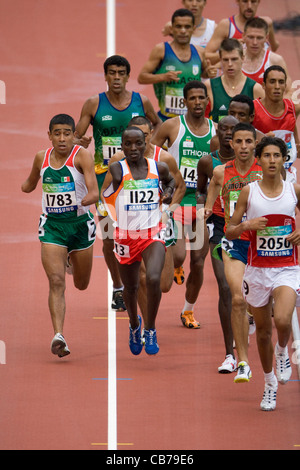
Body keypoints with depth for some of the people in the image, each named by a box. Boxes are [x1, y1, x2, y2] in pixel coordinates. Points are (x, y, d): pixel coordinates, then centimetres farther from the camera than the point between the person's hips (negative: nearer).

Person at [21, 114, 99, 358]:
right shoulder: (41, 158, 0)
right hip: (52, 226, 1)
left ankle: (73, 260, 57)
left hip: (80, 223, -1)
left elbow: (94, 193, -24)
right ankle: (58, 336, -23)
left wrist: (81, 202, -39)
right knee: (56, 282, -17)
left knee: (81, 284, 19)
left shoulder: (82, 156, -12)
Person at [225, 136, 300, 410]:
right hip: (258, 269, 1)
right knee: (263, 331, 8)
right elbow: (229, 232, 2)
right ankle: (270, 383, 28)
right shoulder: (248, 192, -1)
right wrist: (246, 225, -18)